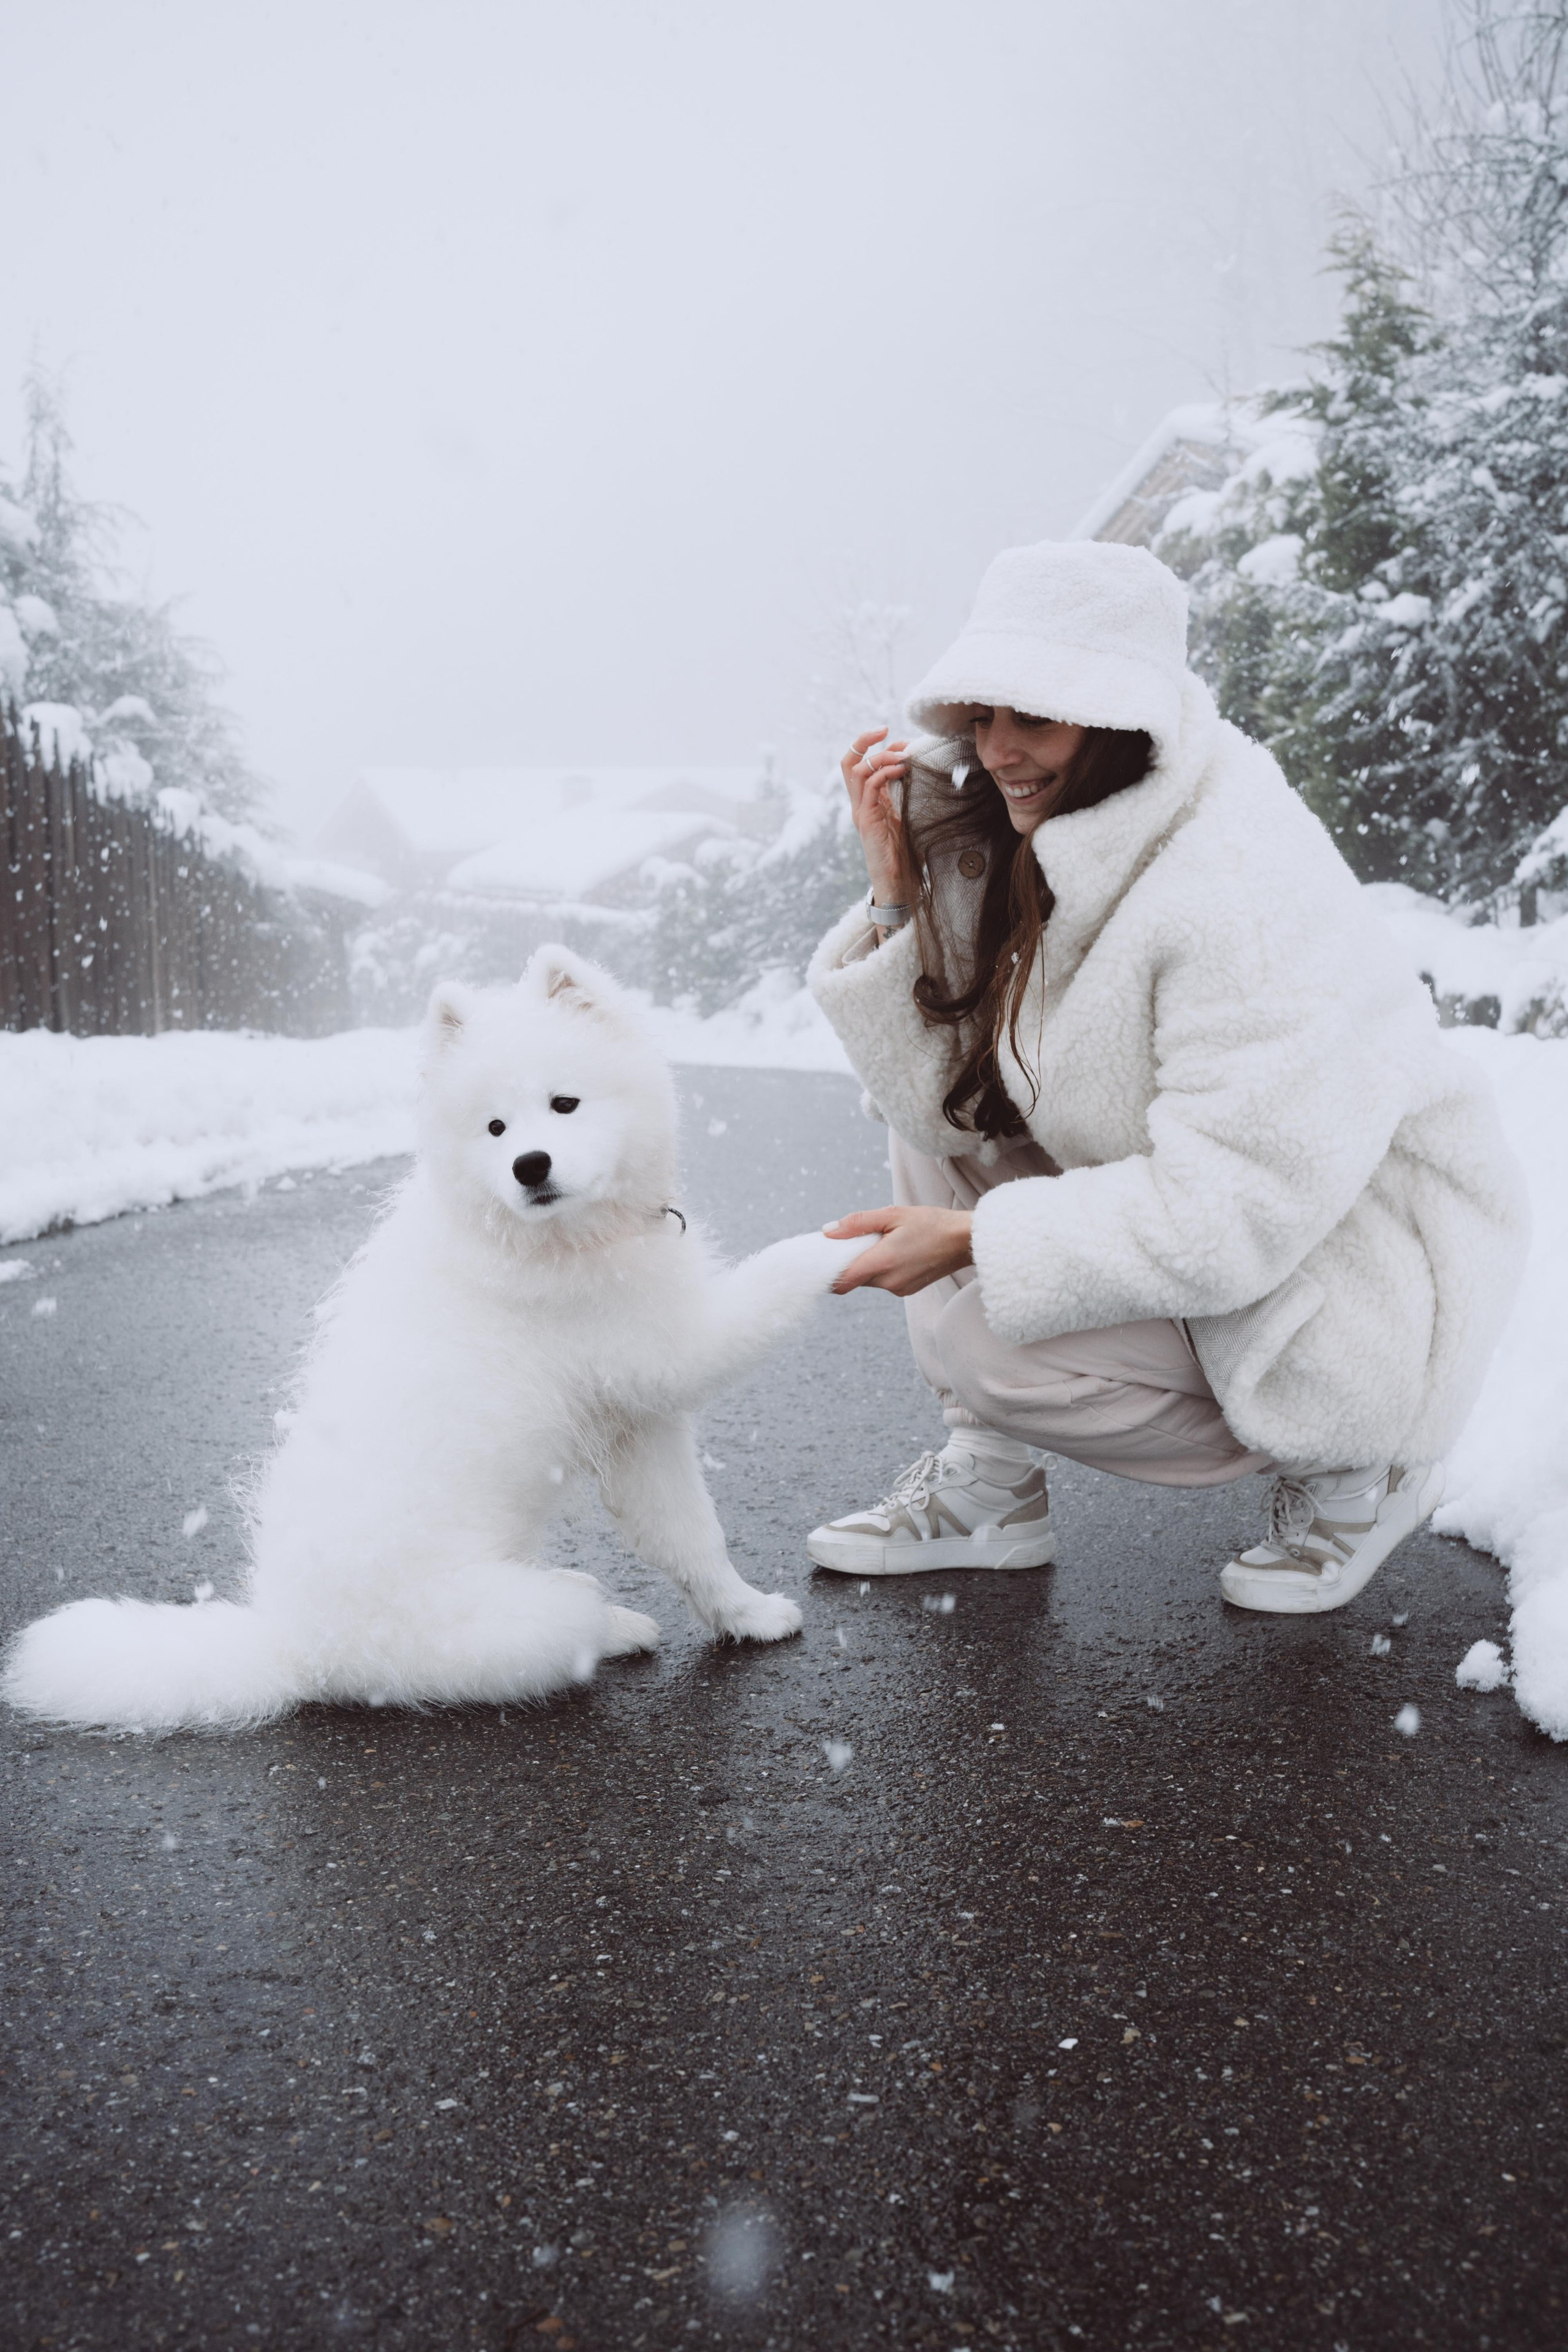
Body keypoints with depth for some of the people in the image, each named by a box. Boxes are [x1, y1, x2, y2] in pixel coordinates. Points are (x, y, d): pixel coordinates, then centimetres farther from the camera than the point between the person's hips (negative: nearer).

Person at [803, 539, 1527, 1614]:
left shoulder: (1248, 890, -29)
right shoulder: (1041, 848, -3)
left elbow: (1238, 1212, -32)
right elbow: (949, 1097, -6)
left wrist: (977, 1238, -29)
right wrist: (899, 890, -15)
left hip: (1356, 1296, -8)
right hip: (1182, 1221, 8)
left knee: (980, 1340, -21)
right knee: (947, 1108, -2)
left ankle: (1356, 1467, 1)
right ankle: (991, 1486, 3)